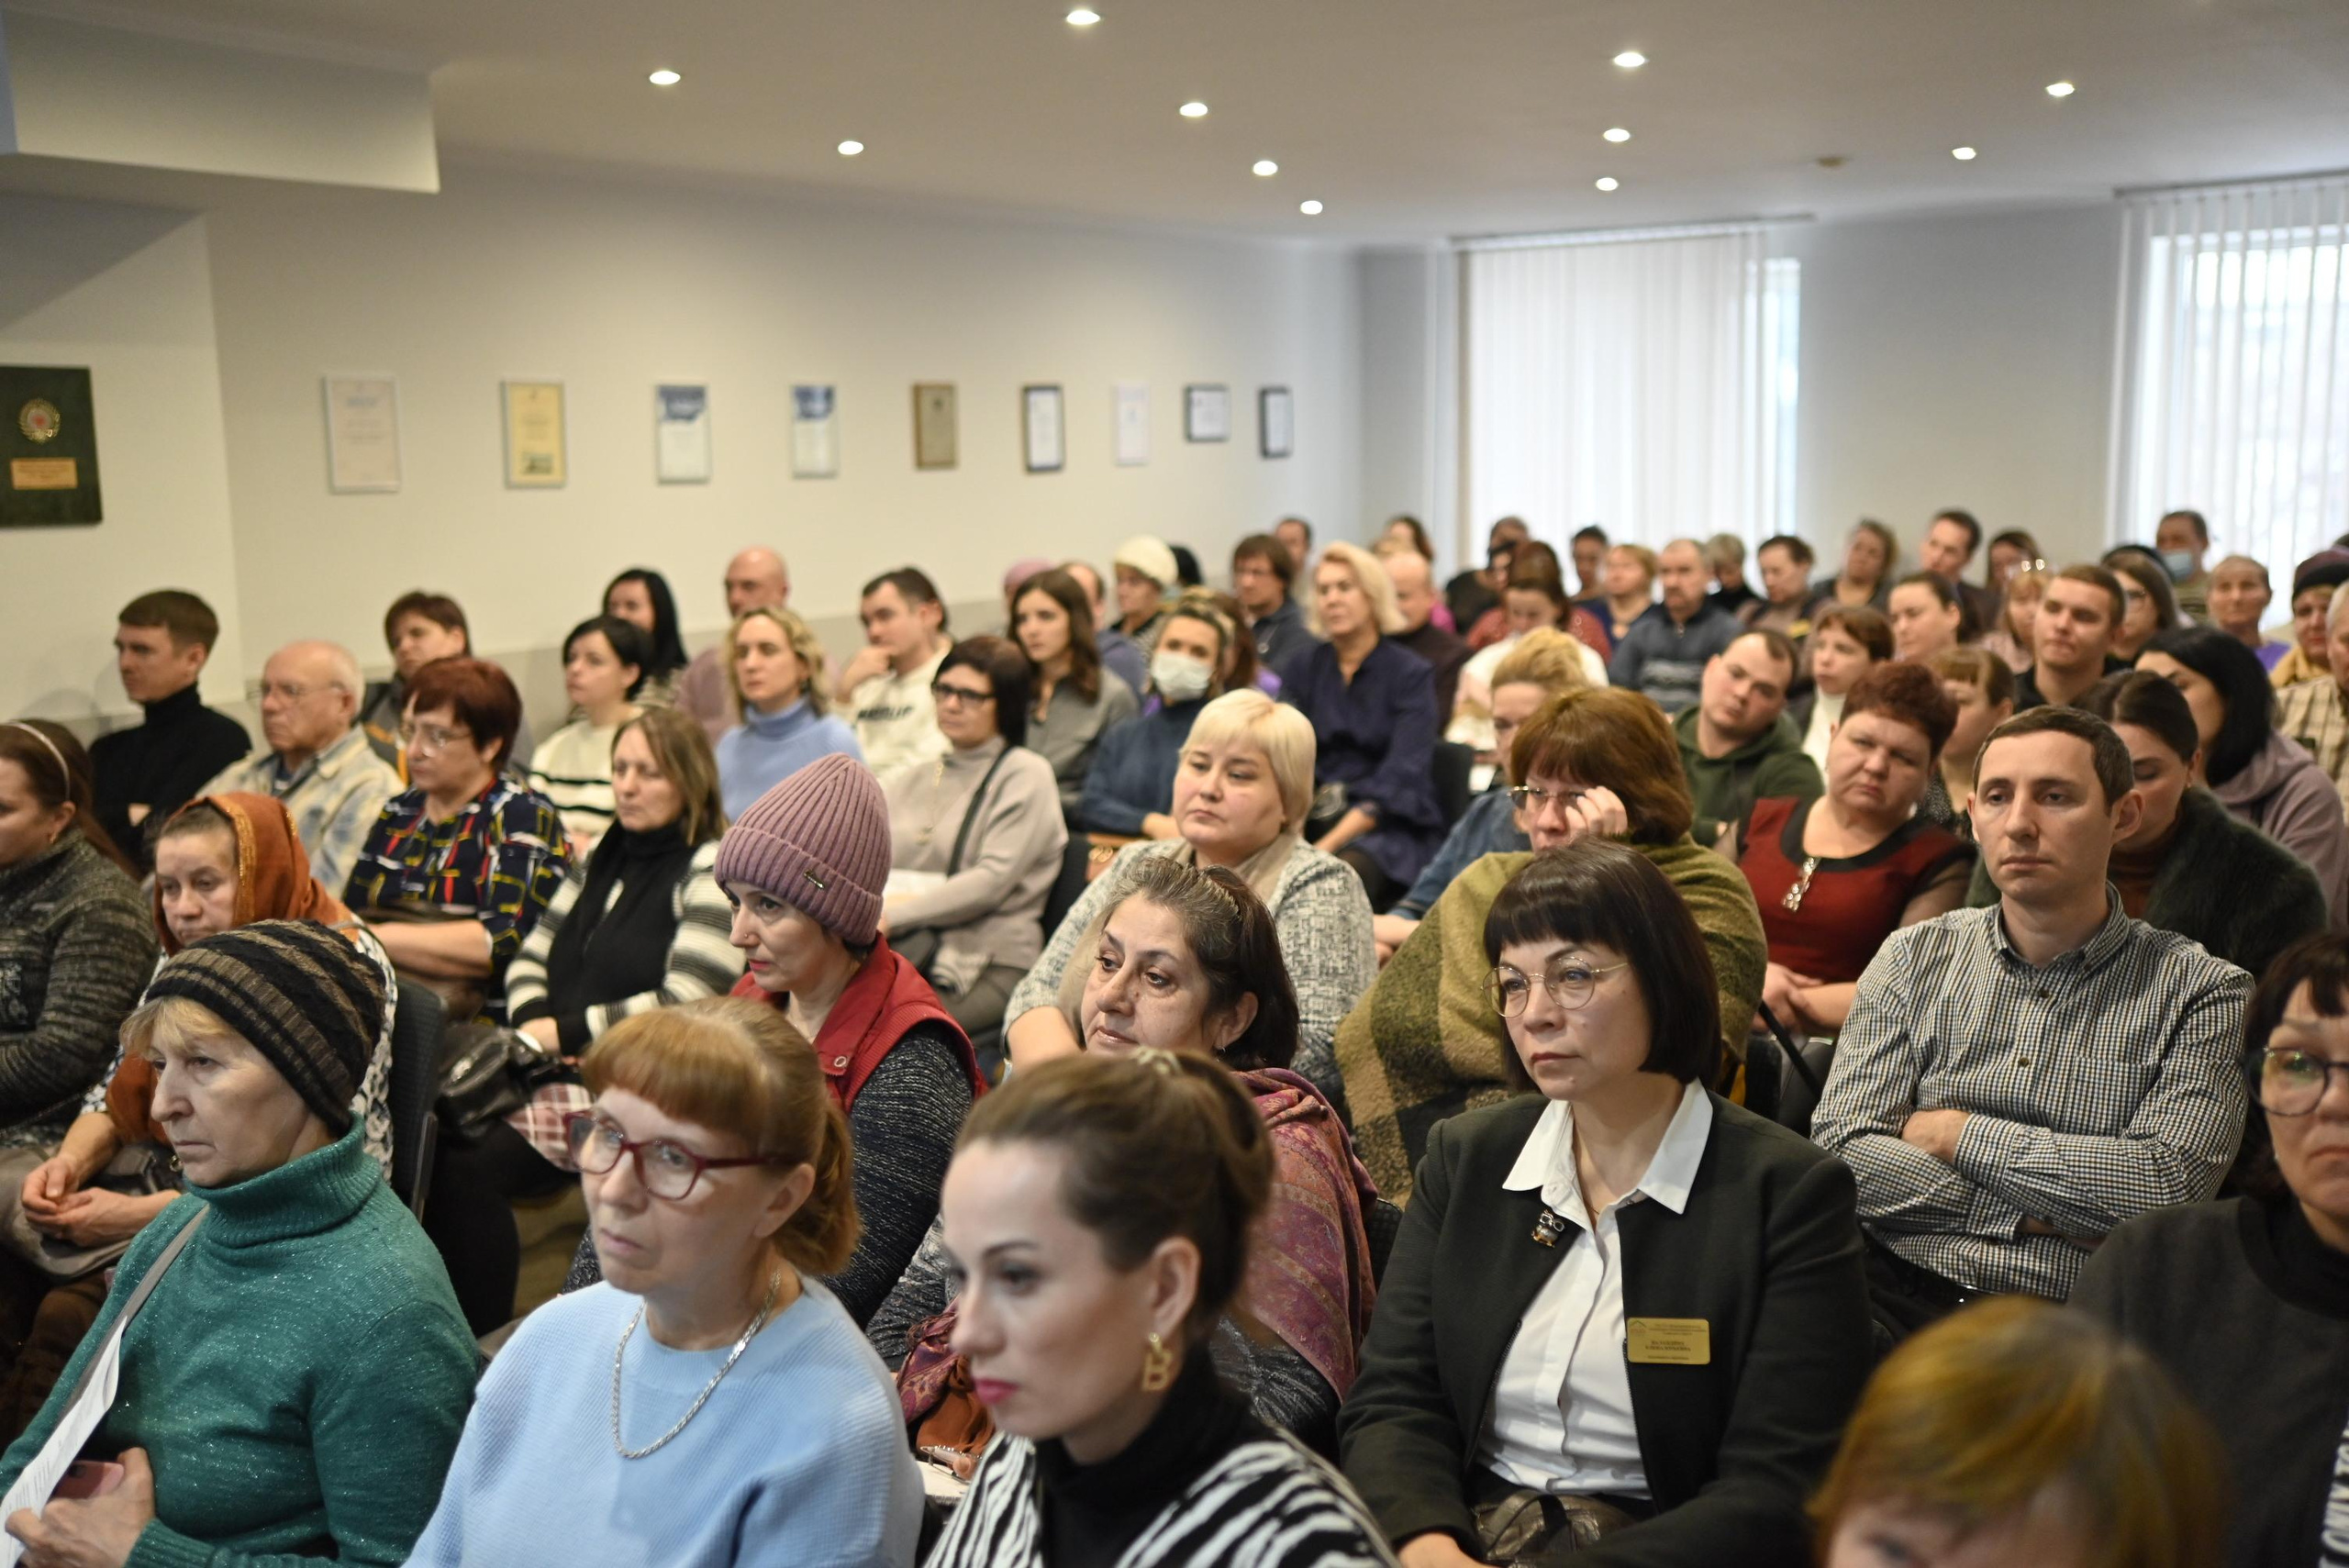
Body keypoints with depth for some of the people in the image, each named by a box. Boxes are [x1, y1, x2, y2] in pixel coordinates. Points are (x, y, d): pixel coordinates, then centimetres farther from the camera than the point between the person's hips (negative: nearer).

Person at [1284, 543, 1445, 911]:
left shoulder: (1411, 674, 2)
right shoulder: (1304, 671, 15)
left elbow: (1400, 778, -10)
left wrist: (1329, 845, -22)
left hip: (1392, 829, -3)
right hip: (1311, 822, 3)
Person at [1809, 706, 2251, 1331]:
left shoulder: (2202, 992, 5)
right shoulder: (1913, 958, 11)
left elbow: (2169, 1184, -10)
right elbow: (1842, 1148, 1)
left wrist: (1956, 1131, -4)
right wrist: (2028, 1212, -7)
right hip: (1900, 1296, 3)